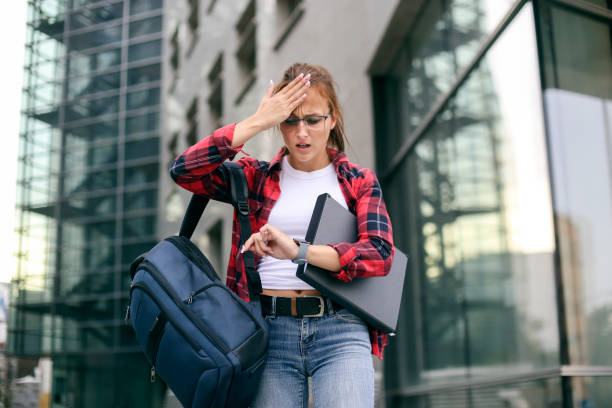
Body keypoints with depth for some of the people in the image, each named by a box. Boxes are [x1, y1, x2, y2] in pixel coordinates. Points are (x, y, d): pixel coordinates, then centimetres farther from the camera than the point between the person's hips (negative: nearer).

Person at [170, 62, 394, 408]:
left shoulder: (360, 182, 13)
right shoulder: (256, 178, 14)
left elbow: (380, 253, -3)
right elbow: (184, 170, -2)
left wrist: (297, 250, -17)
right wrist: (257, 123, -5)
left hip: (340, 331, 0)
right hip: (269, 331, 1)